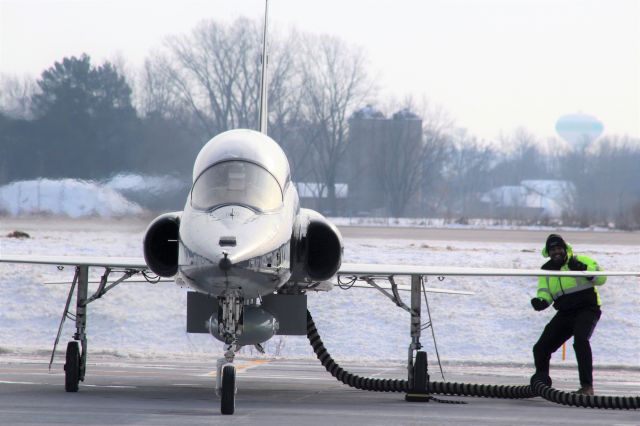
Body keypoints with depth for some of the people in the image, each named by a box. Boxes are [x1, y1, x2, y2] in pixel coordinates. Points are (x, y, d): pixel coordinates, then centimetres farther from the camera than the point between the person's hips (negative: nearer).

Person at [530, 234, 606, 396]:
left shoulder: (581, 261, -3)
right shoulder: (546, 270, 11)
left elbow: (601, 278, -11)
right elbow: (544, 293, 3)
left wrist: (584, 269, -27)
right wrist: (540, 302, -21)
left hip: (587, 310, -6)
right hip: (565, 314, 6)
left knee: (580, 340, -33)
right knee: (540, 349, 0)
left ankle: (587, 386, -32)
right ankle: (541, 381, 27)